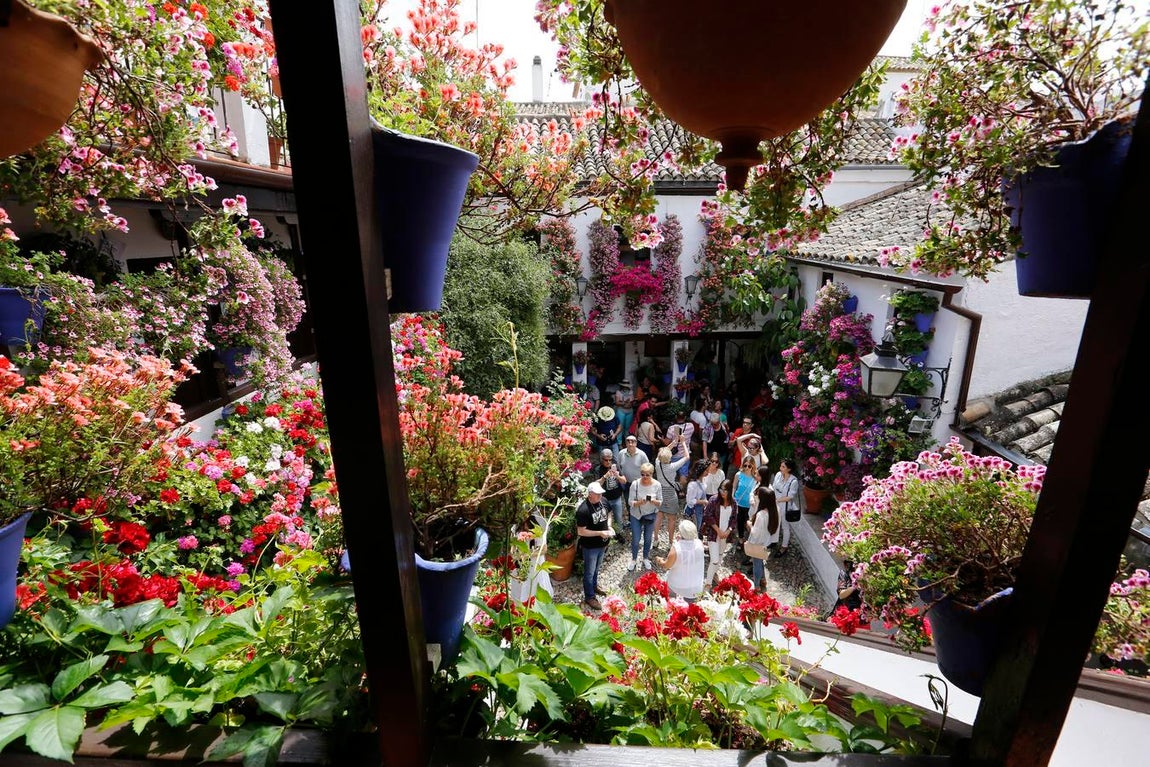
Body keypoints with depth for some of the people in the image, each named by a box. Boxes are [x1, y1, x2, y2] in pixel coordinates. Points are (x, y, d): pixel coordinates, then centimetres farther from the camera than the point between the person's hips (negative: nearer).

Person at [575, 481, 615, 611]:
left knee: (596, 568, 28)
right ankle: (589, 597, 29)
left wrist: (609, 526, -7)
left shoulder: (603, 501, -9)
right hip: (590, 546, -7)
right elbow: (581, 532, -26)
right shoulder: (583, 510, -30)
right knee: (589, 572, 12)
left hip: (602, 543, 7)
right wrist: (600, 533, -28)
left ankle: (594, 586, 51)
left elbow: (608, 513, 11)